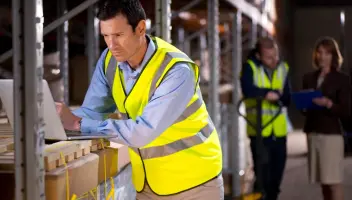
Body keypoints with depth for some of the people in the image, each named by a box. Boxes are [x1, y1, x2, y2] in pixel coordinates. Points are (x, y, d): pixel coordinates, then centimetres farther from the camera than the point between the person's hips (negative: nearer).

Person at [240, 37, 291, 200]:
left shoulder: (283, 68, 7)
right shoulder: (250, 67, -5)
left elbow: (287, 99, 3)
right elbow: (248, 89, -24)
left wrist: (275, 95, -16)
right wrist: (269, 92, -18)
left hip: (279, 130, 4)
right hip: (259, 130, -4)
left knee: (276, 174, 10)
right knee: (262, 174, -7)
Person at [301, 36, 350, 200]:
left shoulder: (341, 79, -2)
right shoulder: (309, 78, 13)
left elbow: (346, 111, -7)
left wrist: (328, 104, -23)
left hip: (332, 133, -5)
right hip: (313, 133, 5)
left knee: (333, 180, -8)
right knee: (323, 180, 8)